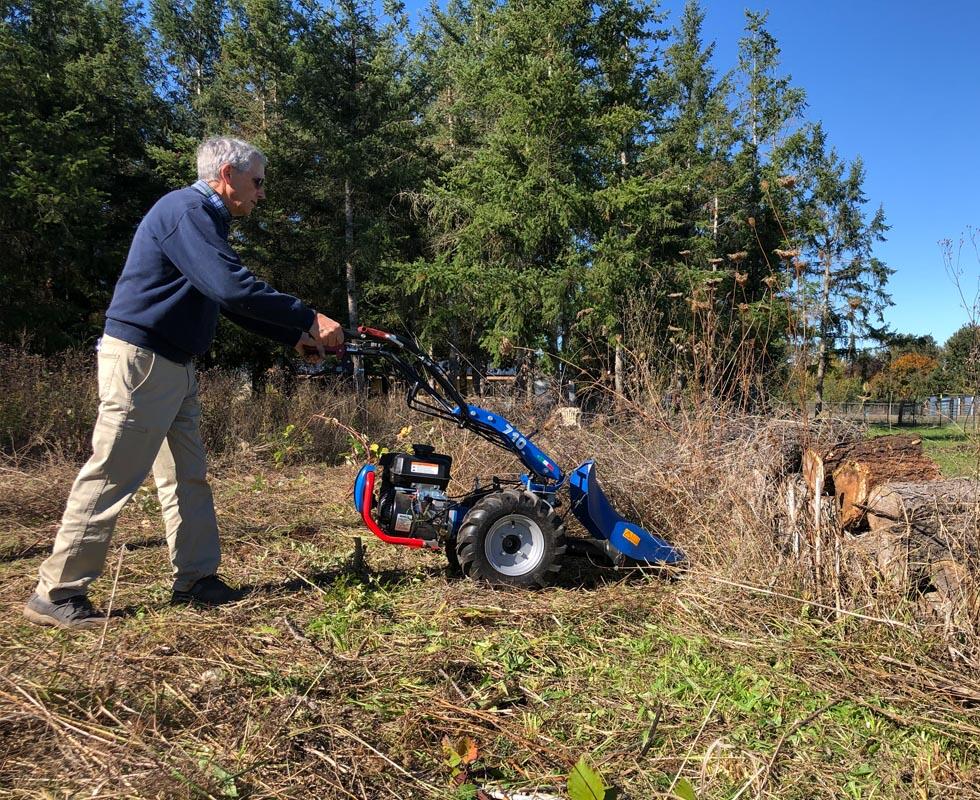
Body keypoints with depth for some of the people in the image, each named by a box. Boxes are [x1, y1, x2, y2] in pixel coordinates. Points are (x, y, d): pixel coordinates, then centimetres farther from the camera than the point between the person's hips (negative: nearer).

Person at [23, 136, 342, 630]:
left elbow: (233, 301, 21)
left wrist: (296, 337, 14)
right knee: (111, 477, -6)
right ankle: (56, 593, 4)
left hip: (174, 366, 10)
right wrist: (309, 320, -20)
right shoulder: (188, 210, -14)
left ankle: (196, 579, 18)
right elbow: (234, 288, -26)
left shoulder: (206, 219, 18)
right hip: (140, 360, -10)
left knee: (187, 476, 10)